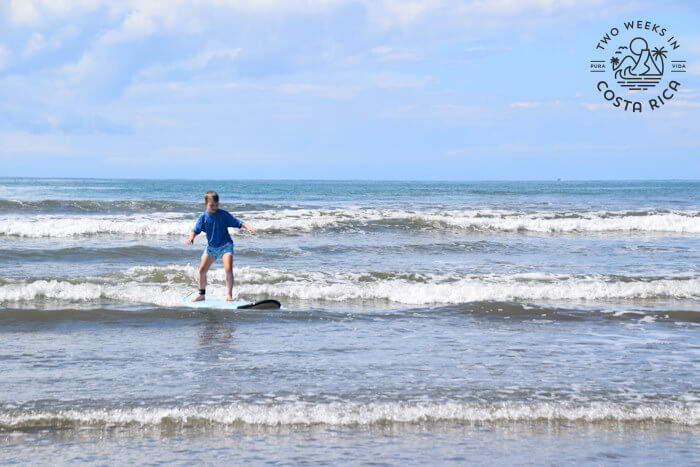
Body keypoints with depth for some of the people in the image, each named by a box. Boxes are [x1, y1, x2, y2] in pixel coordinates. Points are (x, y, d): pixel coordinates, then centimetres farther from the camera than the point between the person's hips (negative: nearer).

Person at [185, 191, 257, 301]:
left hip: (225, 245, -3)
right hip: (211, 247, 3)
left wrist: (248, 227, -23)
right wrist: (191, 238, -22)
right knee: (202, 270, 1)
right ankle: (201, 294, 19)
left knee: (228, 269, -21)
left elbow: (237, 222, -7)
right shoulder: (203, 217, -2)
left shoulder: (223, 214, -8)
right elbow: (196, 230, -1)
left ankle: (229, 295, -14)